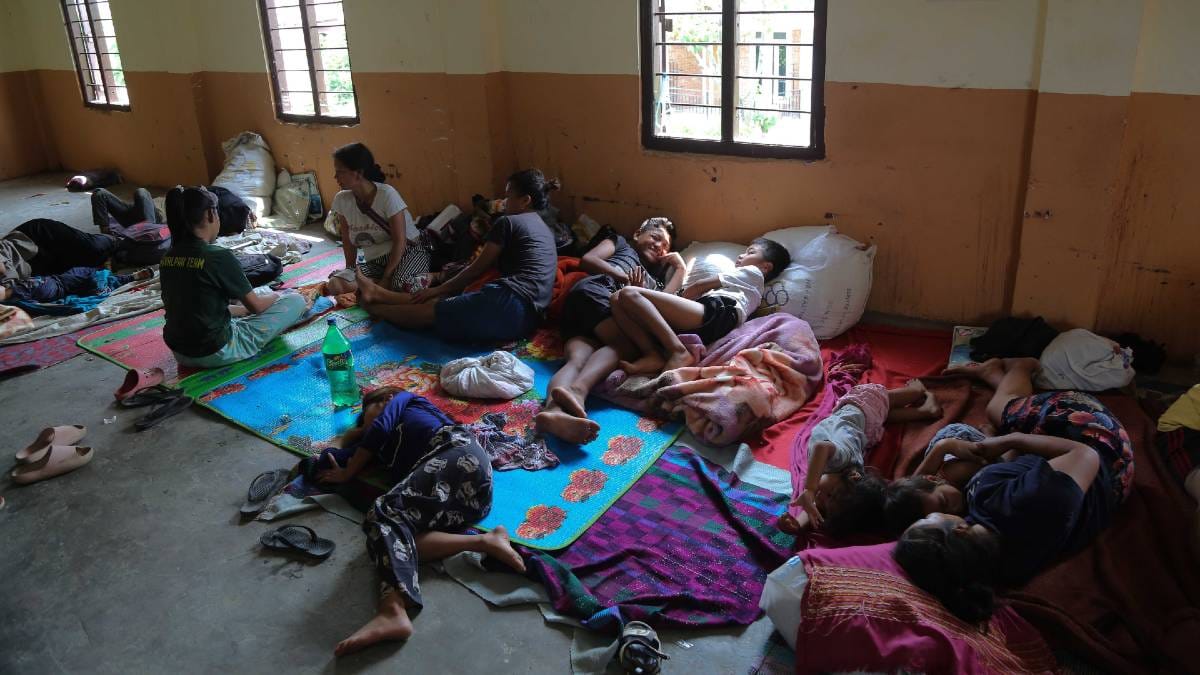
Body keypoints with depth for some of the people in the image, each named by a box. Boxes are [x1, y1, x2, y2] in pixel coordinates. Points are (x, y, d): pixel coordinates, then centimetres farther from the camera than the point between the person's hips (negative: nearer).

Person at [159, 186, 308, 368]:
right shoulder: (219, 257, -20)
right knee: (296, 300, 0)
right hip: (216, 353, -7)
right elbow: (255, 305, -9)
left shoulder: (167, 258, 1)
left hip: (179, 352, 7)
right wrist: (275, 296, 13)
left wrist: (245, 310, 19)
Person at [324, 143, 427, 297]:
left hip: (408, 251, -5)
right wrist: (351, 270, -3)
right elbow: (348, 241, 8)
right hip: (375, 261, 5)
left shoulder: (387, 194, -17)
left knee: (401, 285, -38)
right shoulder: (341, 200, -2)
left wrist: (386, 277, -18)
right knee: (335, 285, -20)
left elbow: (400, 241, -17)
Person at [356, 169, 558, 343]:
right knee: (436, 302, 18)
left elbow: (476, 270, 5)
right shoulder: (544, 229, 26)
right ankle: (377, 294, 30)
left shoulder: (508, 222, 0)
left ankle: (370, 305, 29)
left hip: (509, 304, -8)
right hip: (530, 316, 8)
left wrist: (439, 289, 19)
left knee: (429, 310, 11)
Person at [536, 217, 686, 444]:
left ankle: (552, 409, -59)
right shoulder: (620, 243, 29)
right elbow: (587, 260, 12)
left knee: (577, 359, -27)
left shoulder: (655, 278, 43)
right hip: (594, 290, -5)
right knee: (627, 343, -30)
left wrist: (680, 268, 30)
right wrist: (627, 279, 4)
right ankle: (577, 389, -57)